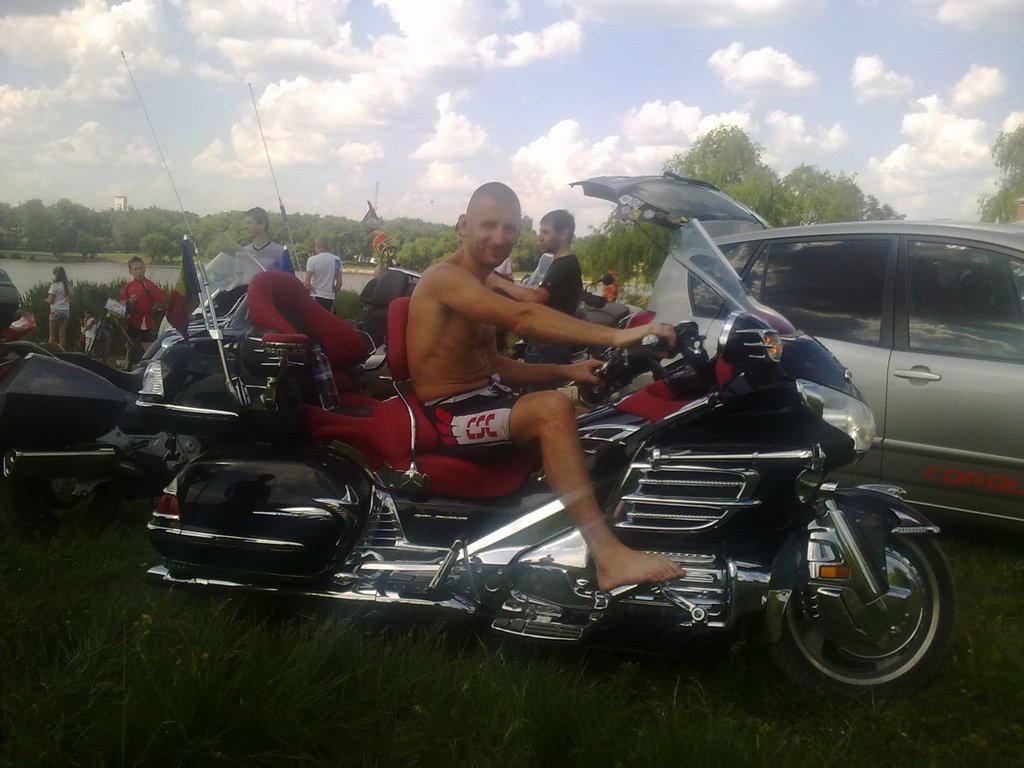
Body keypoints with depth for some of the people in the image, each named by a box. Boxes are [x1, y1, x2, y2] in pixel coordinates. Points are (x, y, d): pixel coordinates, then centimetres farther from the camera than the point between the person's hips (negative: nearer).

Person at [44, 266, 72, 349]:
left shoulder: (55, 286, -9)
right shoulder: (68, 286, 8)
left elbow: (50, 300, -10)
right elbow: (70, 300, 11)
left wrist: (45, 299, 9)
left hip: (56, 311, -5)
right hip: (66, 311, 5)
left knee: (53, 334, 1)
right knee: (63, 334, 6)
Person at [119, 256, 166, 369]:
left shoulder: (149, 285, -10)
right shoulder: (128, 286, 6)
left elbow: (160, 301, -10)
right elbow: (122, 303, 11)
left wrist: (148, 309, -8)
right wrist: (129, 302, -9)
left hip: (145, 322, -6)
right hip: (131, 321, 6)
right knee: (130, 349, 19)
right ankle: (126, 373, 31)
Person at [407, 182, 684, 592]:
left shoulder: (480, 288, 16)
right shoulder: (445, 277, -16)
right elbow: (523, 317, -31)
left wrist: (566, 370, 3)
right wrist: (616, 336, -36)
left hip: (482, 398, 10)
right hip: (450, 416, -10)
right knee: (553, 408, -30)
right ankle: (608, 556, -34)